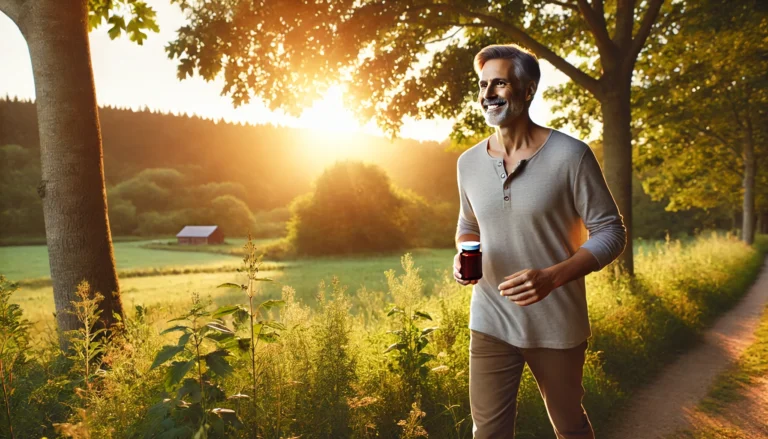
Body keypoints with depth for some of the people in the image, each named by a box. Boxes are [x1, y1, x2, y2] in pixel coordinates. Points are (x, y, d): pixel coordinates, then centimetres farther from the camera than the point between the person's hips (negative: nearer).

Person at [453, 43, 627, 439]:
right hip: (490, 321, 3)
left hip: (556, 324, -2)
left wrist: (552, 277, -24)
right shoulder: (469, 162, 1)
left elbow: (611, 232, -9)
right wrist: (462, 254, -6)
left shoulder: (570, 155, -13)